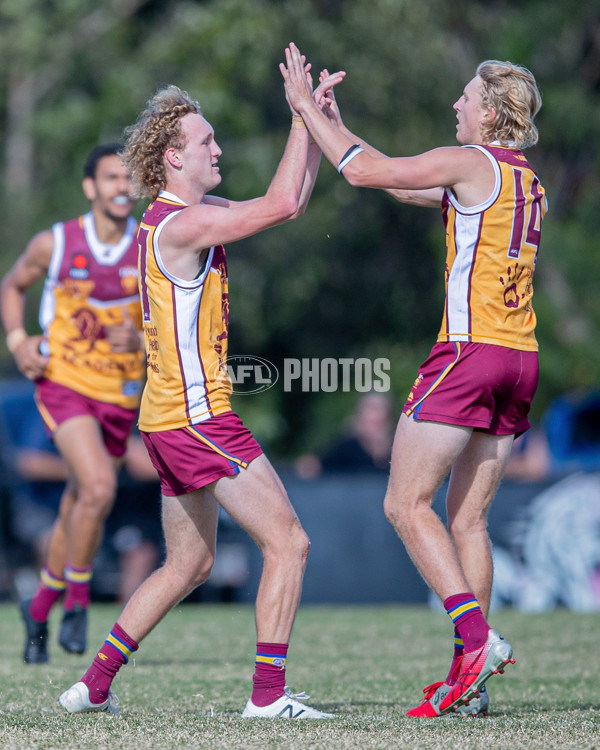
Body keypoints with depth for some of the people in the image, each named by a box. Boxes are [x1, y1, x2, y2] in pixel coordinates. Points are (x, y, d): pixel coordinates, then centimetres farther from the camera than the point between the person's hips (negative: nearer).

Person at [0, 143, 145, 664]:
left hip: (120, 395, 3)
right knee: (99, 488, -24)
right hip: (64, 383, -3)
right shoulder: (54, 244, -6)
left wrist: (139, 340, -22)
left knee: (79, 511, 10)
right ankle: (76, 601, -5)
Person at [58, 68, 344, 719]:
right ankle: (268, 694, -8)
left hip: (170, 419, 10)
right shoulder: (179, 225, -16)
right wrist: (303, 117, -13)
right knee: (288, 544, -8)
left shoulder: (191, 212, 14)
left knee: (189, 565, 18)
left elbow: (288, 199, 20)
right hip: (197, 415, -10)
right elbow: (282, 205, -22)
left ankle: (94, 686, 19)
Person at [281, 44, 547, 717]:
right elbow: (402, 185, 27)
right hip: (521, 360, 8)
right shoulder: (527, 181, 19)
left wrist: (306, 106, 3)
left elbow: (364, 173, -8)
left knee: (407, 505, -5)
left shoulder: (470, 163, -6)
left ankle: (476, 636, -18)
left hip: (469, 351, -8)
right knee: (466, 516, 9)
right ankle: (469, 680, 5)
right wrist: (337, 129, 28)